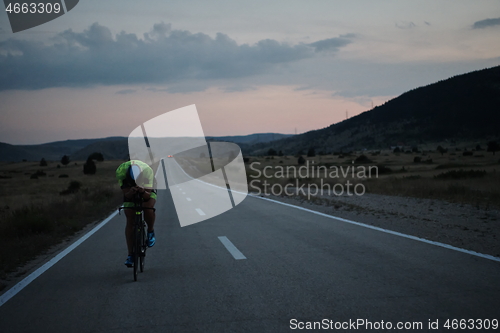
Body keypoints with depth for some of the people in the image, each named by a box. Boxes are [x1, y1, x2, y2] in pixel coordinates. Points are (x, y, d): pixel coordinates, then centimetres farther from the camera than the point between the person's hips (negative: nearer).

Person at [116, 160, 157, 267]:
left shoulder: (147, 171, -38)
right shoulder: (121, 172, -35)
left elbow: (147, 196, -35)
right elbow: (126, 195, -31)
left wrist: (143, 191, -56)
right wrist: (131, 192, -52)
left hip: (147, 191, -1)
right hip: (130, 192, 1)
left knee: (148, 208, -32)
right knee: (130, 221, -9)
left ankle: (151, 232, -2)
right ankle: (130, 255, -4)